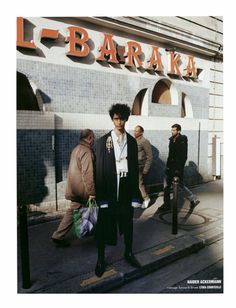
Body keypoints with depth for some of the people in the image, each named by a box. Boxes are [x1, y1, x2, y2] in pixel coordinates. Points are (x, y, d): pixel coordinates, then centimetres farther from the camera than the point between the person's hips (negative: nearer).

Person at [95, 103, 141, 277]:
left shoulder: (132, 141, 4)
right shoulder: (103, 141, -3)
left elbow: (135, 168, 5)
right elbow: (99, 169, -5)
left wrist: (135, 194, 2)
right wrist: (100, 195, -9)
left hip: (126, 186, 3)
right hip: (109, 187, -2)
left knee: (127, 221, 16)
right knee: (104, 223, 5)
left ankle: (129, 252, 37)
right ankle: (101, 258, 24)